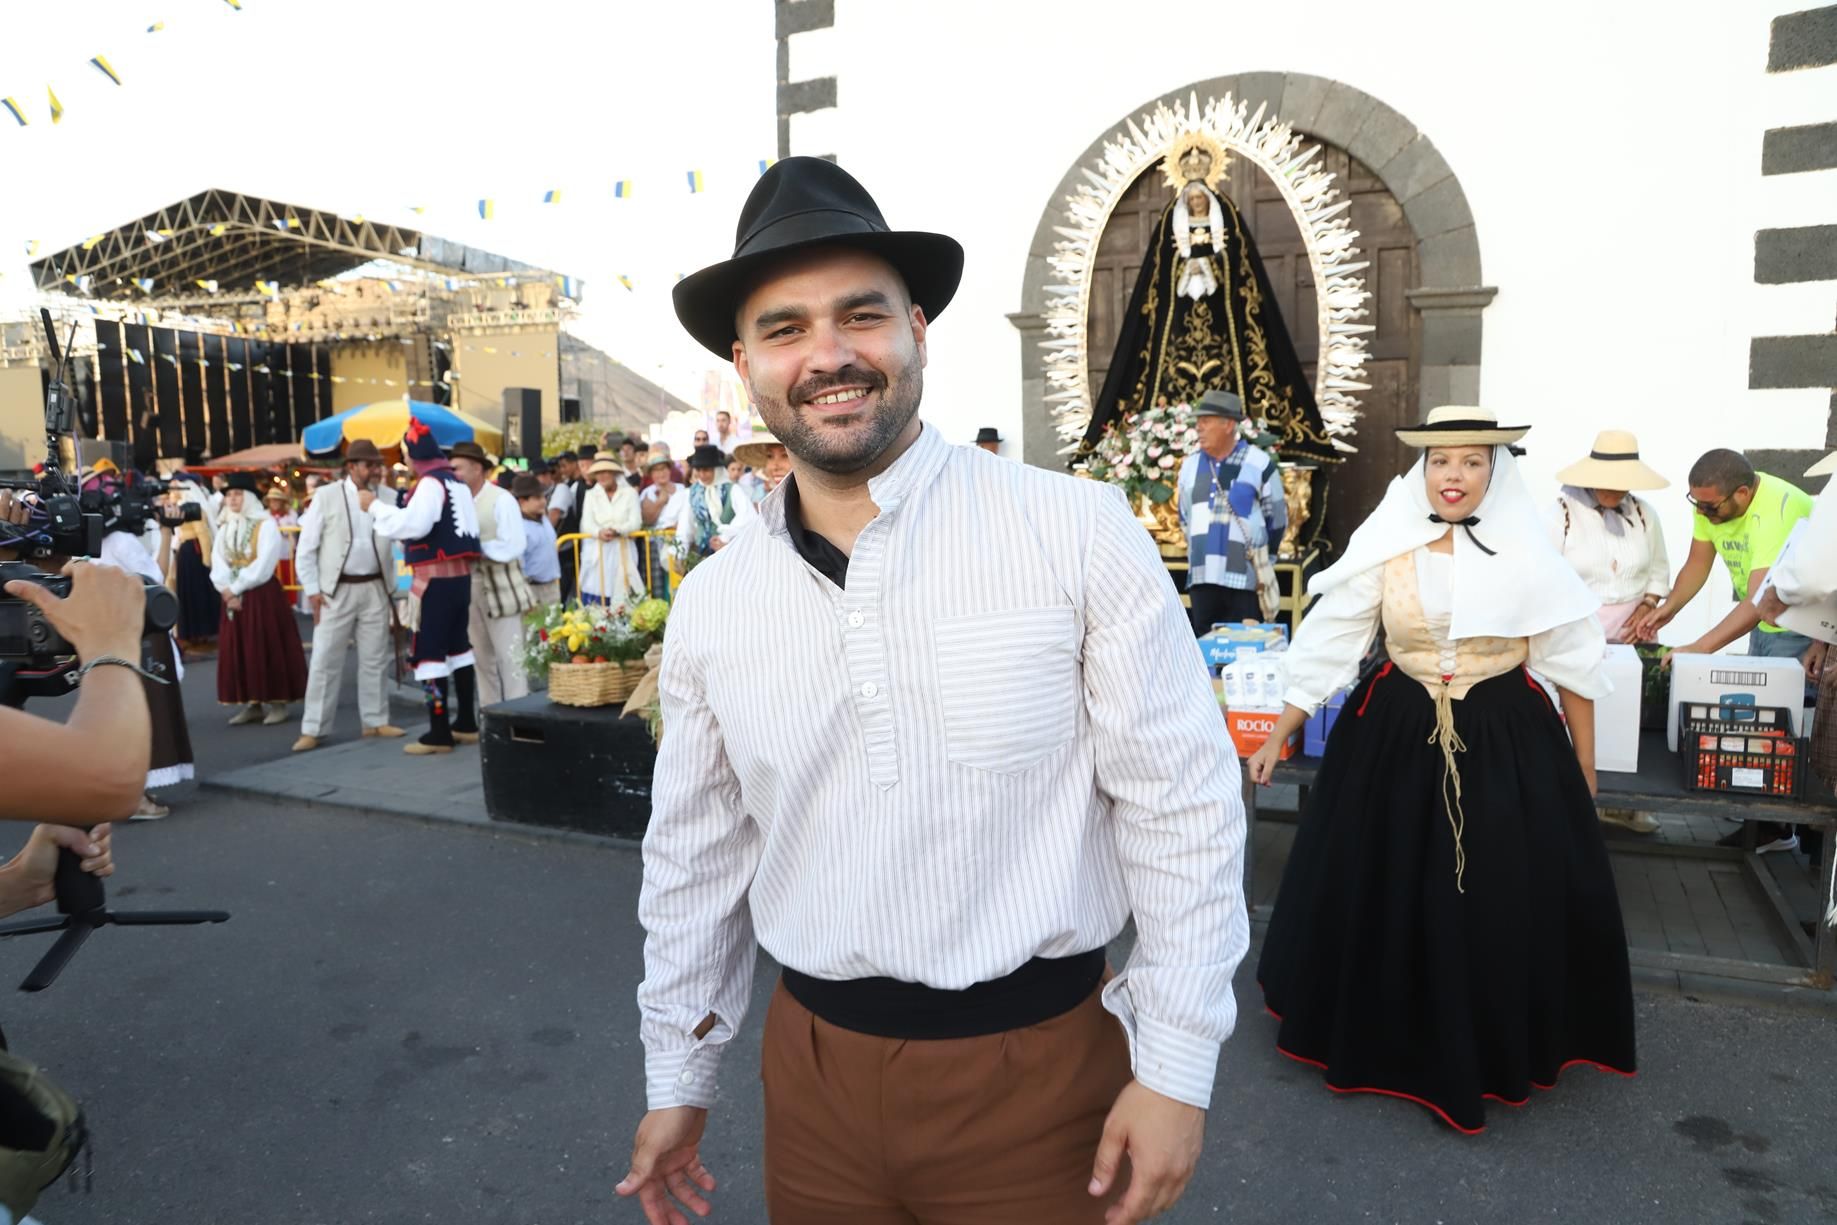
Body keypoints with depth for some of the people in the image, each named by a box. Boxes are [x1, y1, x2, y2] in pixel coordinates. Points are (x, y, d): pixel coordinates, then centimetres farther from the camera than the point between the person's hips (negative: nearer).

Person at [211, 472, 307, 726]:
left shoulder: (265, 524, -7)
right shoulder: (224, 528, 12)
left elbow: (263, 566, -15)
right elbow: (217, 564, 4)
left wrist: (235, 588, -12)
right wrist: (226, 590, -11)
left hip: (262, 596, -6)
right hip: (233, 596, 6)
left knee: (268, 649, -5)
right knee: (238, 651, 5)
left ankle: (277, 703, 2)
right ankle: (251, 704, 11)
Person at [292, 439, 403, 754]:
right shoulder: (326, 496, -2)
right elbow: (306, 547, -2)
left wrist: (392, 590, 6)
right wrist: (312, 590, -8)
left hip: (375, 588, 3)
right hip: (336, 590, -3)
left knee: (375, 660, 10)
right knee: (324, 661, 0)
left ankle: (375, 721, 21)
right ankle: (312, 729, 7)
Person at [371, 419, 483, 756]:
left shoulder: (430, 482, -12)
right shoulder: (455, 481, 15)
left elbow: (412, 524, -24)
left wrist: (375, 508, -12)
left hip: (436, 577, -9)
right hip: (461, 574, 9)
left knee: (429, 651, -5)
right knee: (457, 646, 15)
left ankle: (438, 733, -3)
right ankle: (465, 724, 21)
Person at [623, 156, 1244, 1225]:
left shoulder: (1079, 531, -14)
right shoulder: (711, 603, -2)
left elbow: (1183, 805, -10)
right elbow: (695, 855, 8)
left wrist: (1176, 1070, -8)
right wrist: (678, 1079, 14)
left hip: (1041, 1068, -3)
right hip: (815, 1075, 4)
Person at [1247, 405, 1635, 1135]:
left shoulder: (1526, 550, -6)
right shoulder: (1384, 547, -6)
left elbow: (1574, 660, 2)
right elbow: (1327, 645, -4)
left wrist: (1584, 769, 5)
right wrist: (1277, 738, -3)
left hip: (1506, 740, 0)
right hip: (1397, 735, 1)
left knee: (1508, 902, 7)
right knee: (1384, 893, 9)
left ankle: (1497, 1049, 33)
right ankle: (1389, 1034, 33)